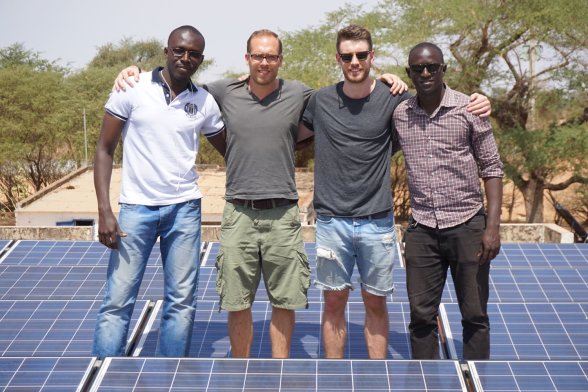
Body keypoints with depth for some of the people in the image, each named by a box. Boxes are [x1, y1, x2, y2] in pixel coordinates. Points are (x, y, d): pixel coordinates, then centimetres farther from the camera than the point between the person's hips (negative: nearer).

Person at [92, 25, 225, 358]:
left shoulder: (205, 102, 4)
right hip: (136, 206, -2)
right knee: (118, 301, -3)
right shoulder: (132, 90, -4)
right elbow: (105, 150, -2)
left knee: (182, 302, 7)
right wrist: (104, 211, -10)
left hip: (184, 209, 3)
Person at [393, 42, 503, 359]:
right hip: (421, 229, 2)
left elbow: (491, 169, -2)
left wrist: (492, 226, -9)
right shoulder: (399, 114, 4)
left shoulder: (470, 110, -4)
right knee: (421, 315, 7)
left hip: (467, 226, -2)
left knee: (474, 315, 6)